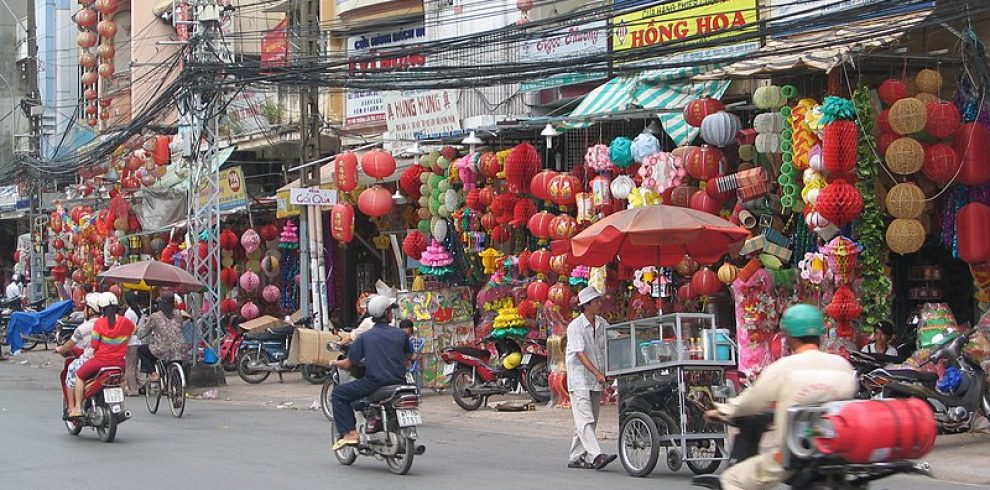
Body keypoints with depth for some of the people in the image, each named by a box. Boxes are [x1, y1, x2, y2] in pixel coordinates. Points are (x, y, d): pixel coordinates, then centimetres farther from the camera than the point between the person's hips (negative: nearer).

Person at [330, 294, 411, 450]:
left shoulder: (365, 337, 0)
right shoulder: (400, 334, 5)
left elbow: (348, 364, 1)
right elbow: (408, 356, 23)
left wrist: (335, 363, 22)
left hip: (374, 383, -3)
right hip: (398, 383, 3)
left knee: (338, 394, 11)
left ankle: (349, 433, -3)